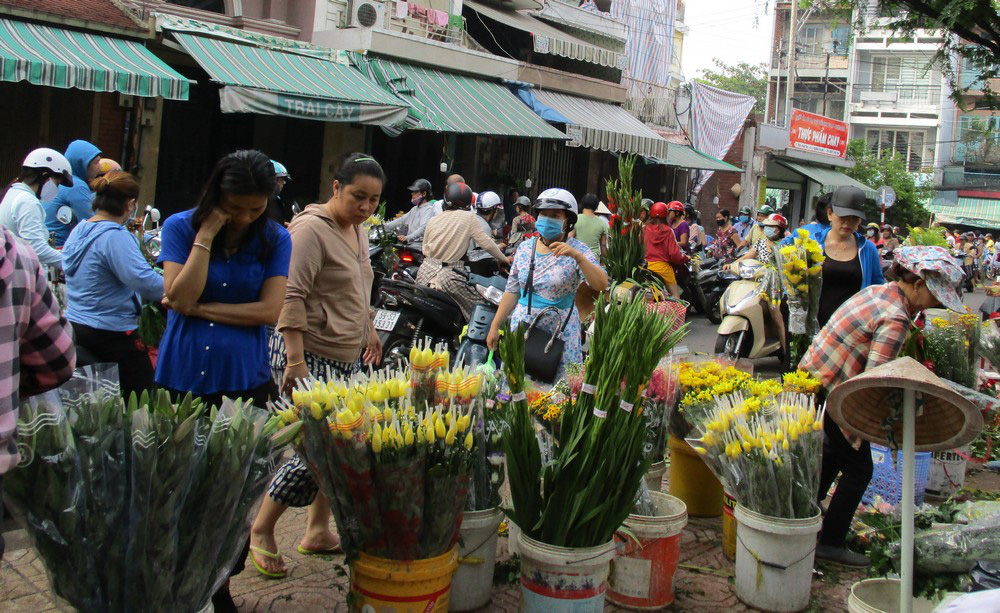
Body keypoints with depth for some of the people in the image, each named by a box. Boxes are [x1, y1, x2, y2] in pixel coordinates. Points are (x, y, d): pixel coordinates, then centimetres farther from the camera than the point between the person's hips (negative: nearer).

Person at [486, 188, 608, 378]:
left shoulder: (578, 250, -5)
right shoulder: (525, 247, 7)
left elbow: (601, 285, -18)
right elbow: (512, 291, 11)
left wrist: (577, 256, -29)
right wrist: (495, 326, 7)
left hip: (561, 334, -3)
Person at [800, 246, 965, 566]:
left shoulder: (876, 291, 8)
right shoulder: (895, 319, -21)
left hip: (810, 375, 10)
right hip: (830, 392, -10)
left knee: (834, 452, 28)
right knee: (858, 469, 3)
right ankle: (830, 543, 10)